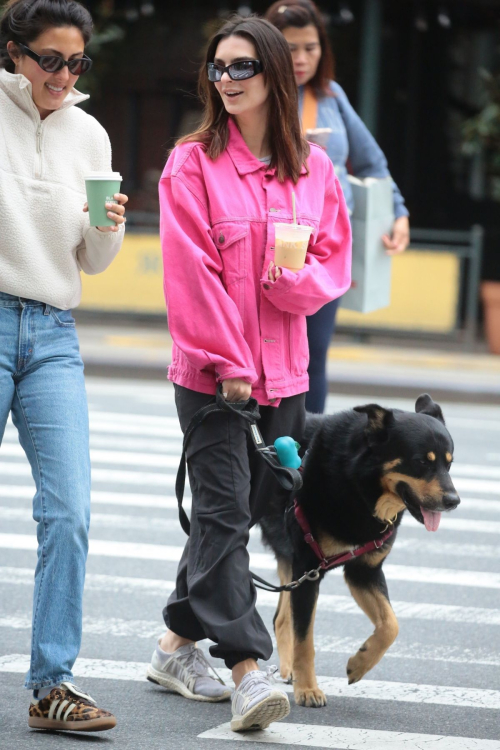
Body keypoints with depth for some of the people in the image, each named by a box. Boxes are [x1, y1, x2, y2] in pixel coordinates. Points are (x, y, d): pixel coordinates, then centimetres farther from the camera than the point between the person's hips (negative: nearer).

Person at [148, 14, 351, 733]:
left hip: (281, 372, 5)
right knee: (223, 511, -11)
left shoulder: (313, 168, 7)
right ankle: (248, 671, -15)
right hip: (209, 370, -5)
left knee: (239, 511, 11)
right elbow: (191, 274, -9)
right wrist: (225, 363, -13)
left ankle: (178, 645, 25)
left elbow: (335, 262, 10)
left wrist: (296, 280, -13)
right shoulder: (193, 163, -5)